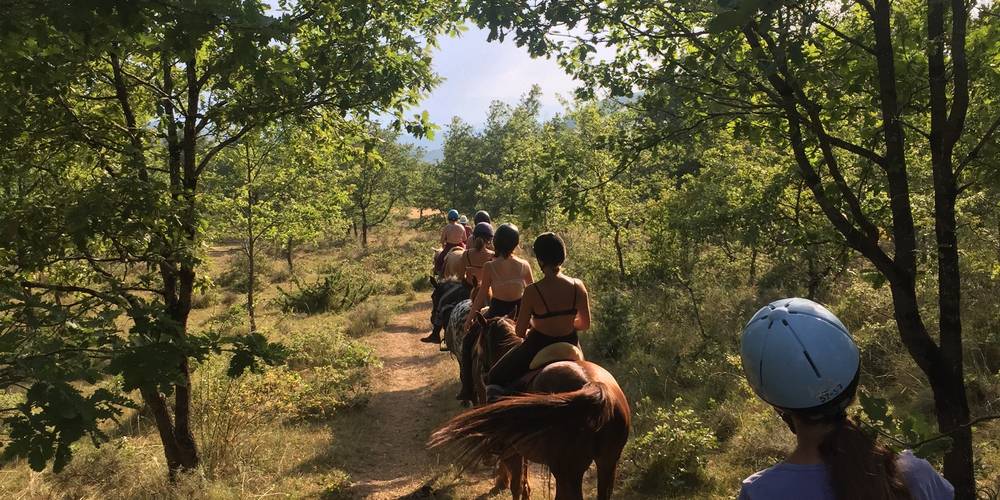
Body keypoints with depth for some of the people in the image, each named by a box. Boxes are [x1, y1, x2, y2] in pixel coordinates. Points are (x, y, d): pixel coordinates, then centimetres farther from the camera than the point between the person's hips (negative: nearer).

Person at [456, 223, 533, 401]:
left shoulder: (489, 267, -13)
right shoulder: (524, 265, -6)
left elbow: (482, 296, -8)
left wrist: (469, 318, 4)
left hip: (496, 314, -2)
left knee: (468, 343, 19)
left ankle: (467, 390, 19)